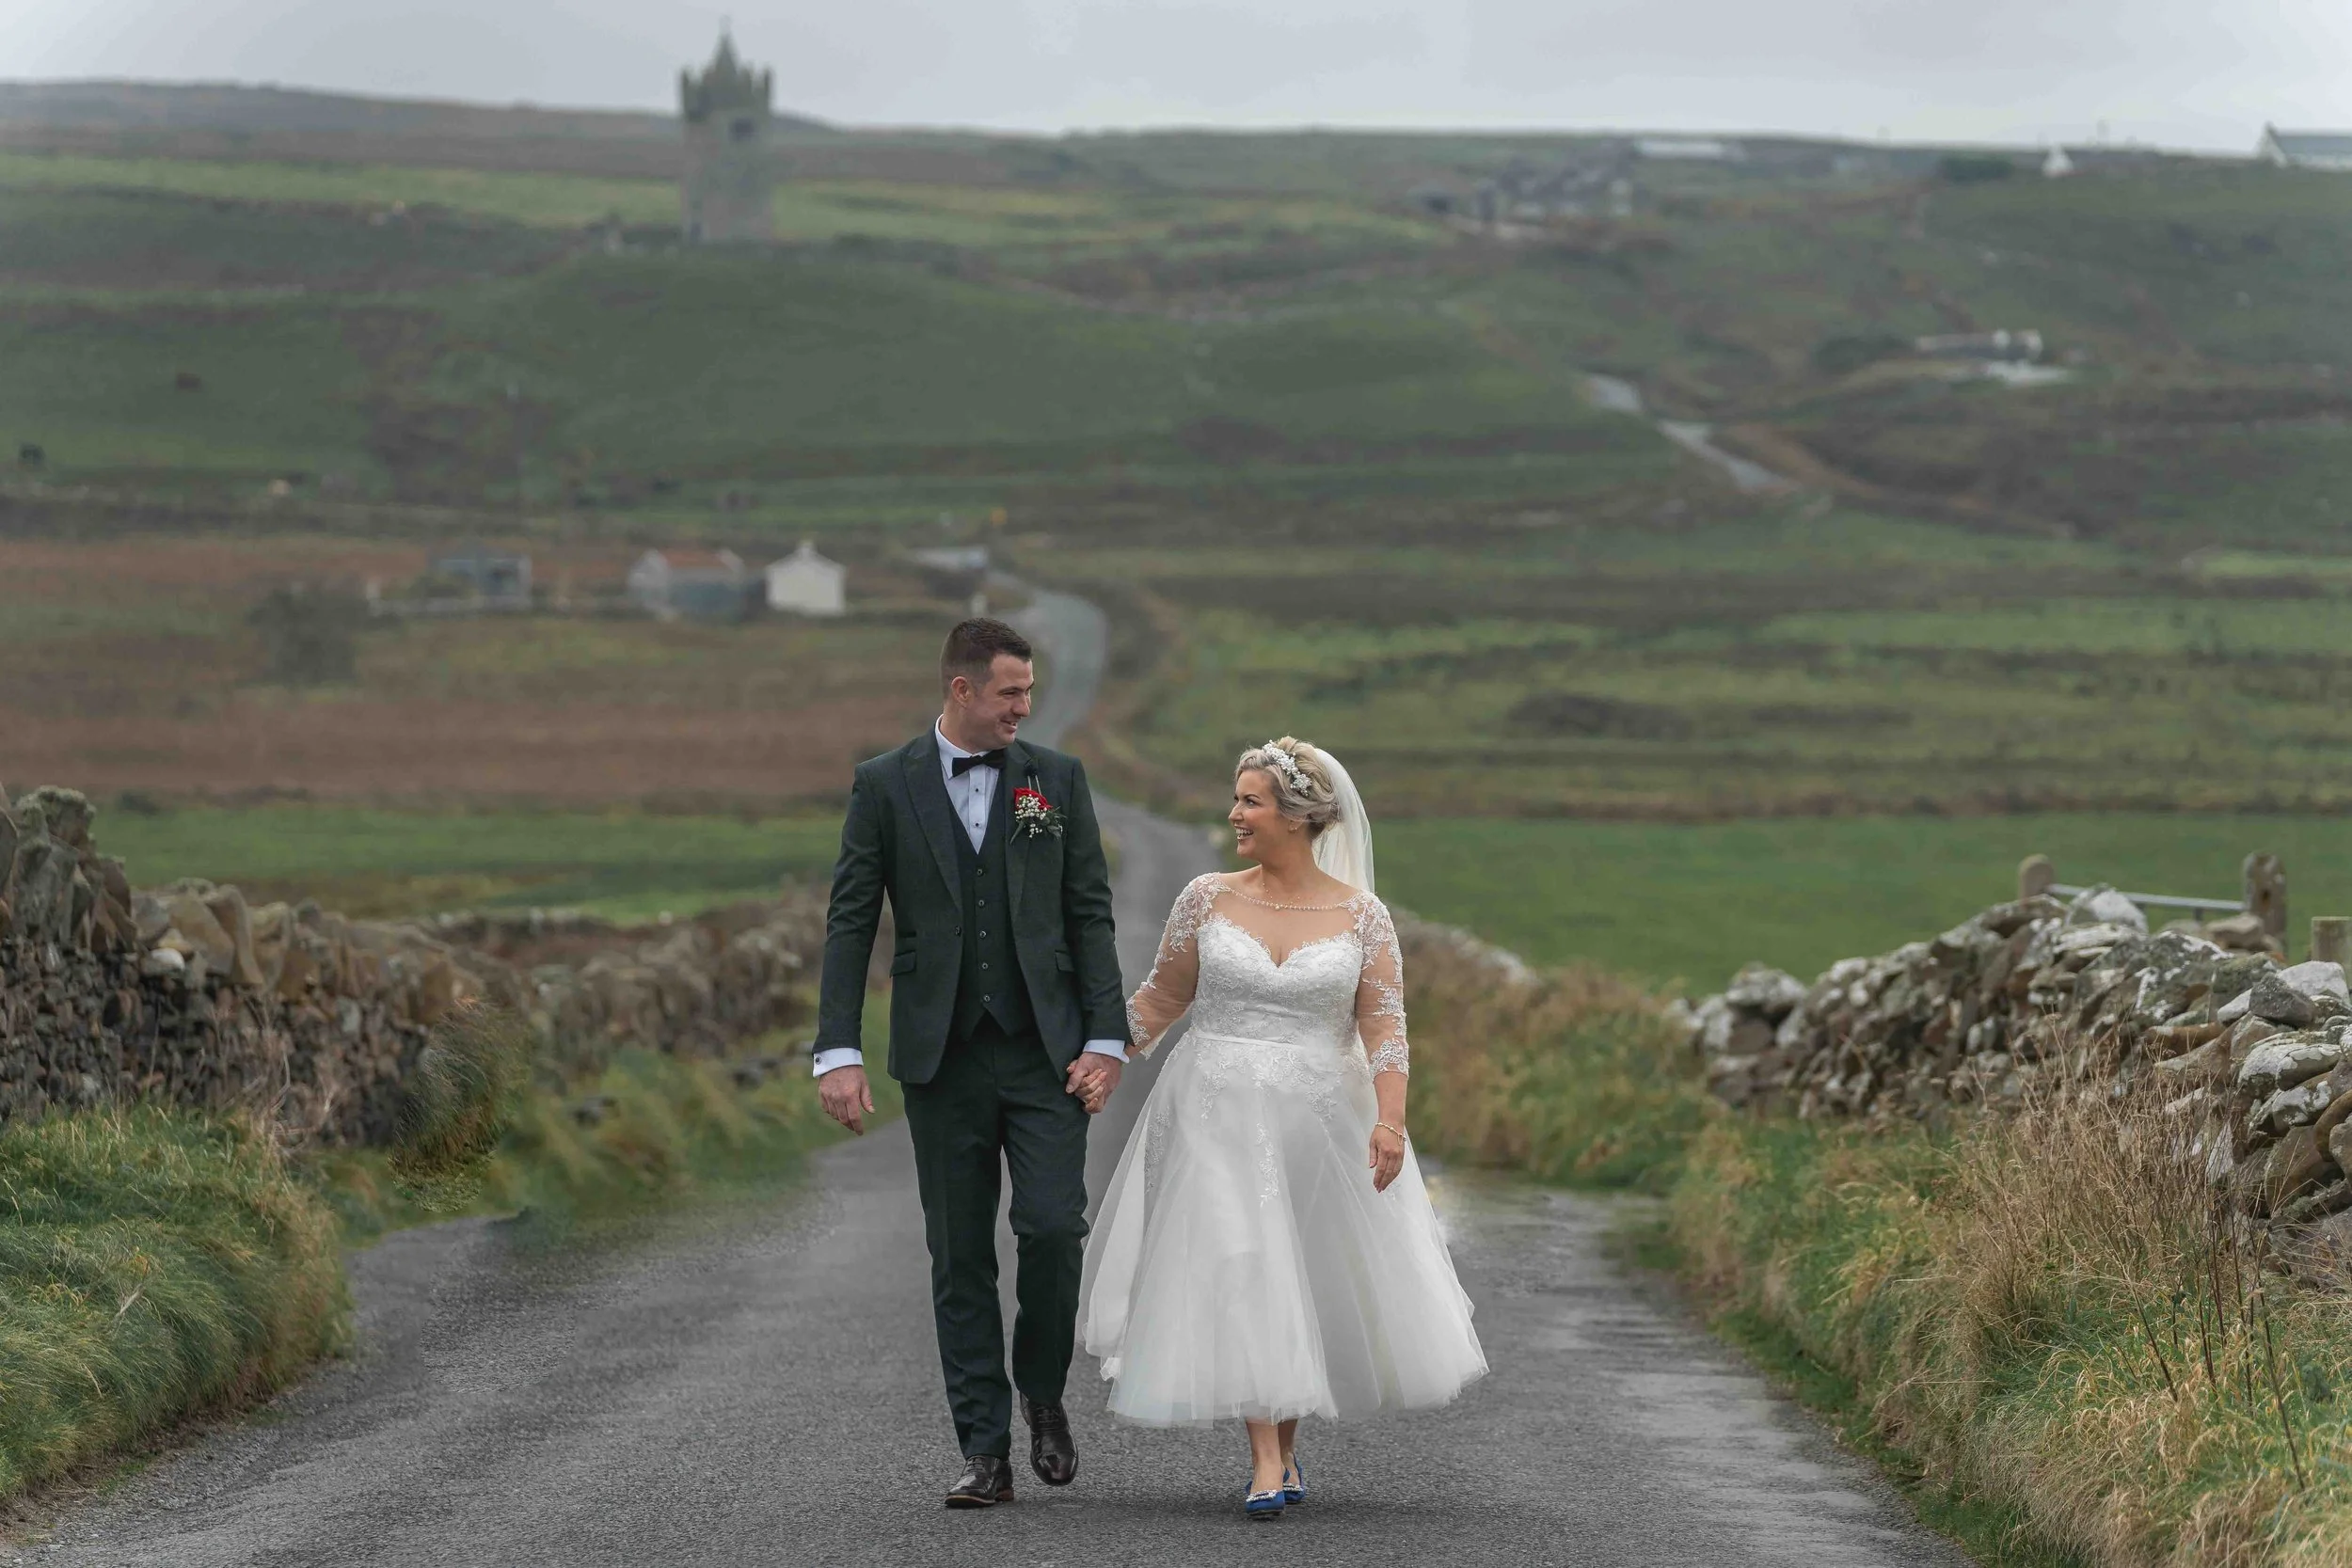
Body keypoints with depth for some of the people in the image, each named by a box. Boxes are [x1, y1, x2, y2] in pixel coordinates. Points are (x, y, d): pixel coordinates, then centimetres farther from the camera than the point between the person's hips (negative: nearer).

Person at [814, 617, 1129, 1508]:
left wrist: (1105, 1039, -4)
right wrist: (839, 1053, -9)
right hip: (942, 1058, 0)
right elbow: (850, 923, 0)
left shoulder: (1057, 780, 4)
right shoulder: (885, 786, 1)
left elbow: (1090, 915, 5)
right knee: (960, 1258, 3)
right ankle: (986, 1454, 9)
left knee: (1053, 1226, -13)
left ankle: (1042, 1393, 14)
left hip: (1044, 1052, 0)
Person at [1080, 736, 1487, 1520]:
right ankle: (1266, 1462, -10)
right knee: (1239, 1277, -9)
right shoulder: (1208, 900, 0)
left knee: (1317, 1284, 6)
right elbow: (1162, 997, 10)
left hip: (1319, 1120, 0)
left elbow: (1384, 1028, -3)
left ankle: (1288, 1443, 26)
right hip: (1219, 1114, 0)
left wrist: (1389, 1119, -15)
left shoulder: (1360, 915, -2)